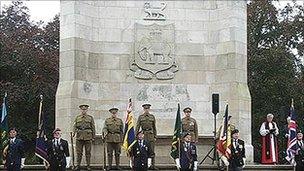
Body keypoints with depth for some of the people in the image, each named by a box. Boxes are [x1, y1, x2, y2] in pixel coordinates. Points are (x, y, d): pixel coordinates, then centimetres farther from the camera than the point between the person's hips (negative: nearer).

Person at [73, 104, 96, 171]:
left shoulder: (90, 118, 8)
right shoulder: (77, 117, 12)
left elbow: (93, 128, 7)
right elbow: (74, 126, 4)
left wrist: (93, 137, 2)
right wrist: (74, 132, -15)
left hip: (88, 137, -1)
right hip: (79, 136, 1)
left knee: (88, 152, 2)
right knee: (79, 152, 2)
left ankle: (88, 165, 7)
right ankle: (78, 165, 8)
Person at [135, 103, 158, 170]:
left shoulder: (152, 116, 8)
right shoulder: (140, 117, 4)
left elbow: (154, 127, 11)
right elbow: (137, 127, 4)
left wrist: (155, 136, 6)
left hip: (151, 135, 1)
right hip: (143, 135, -1)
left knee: (152, 151, 1)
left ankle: (153, 165, 4)